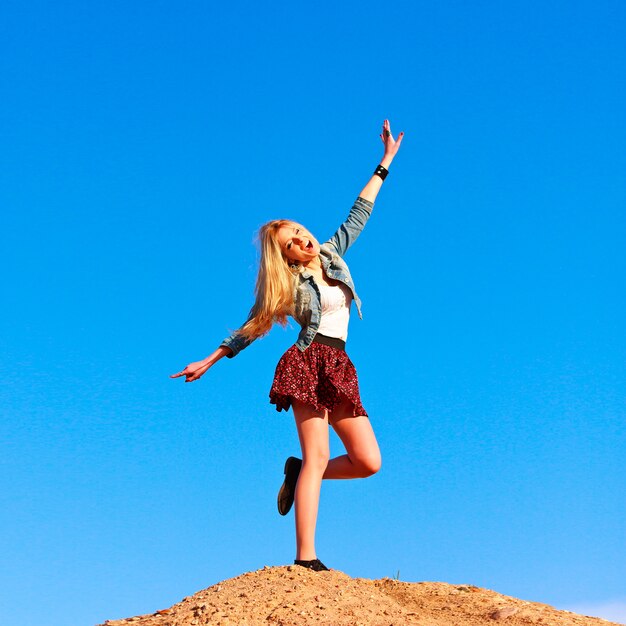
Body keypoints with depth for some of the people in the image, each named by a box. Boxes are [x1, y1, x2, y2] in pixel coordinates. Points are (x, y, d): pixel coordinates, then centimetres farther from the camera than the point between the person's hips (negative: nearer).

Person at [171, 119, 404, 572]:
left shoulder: (332, 255, 16)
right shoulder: (288, 283, 5)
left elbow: (360, 213, 22)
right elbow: (252, 328, 9)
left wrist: (386, 162, 25)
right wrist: (209, 361, 7)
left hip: (340, 369, 6)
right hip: (308, 364, -6)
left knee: (368, 462, -5)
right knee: (317, 456, -17)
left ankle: (297, 471, 17)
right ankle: (306, 558, -21)